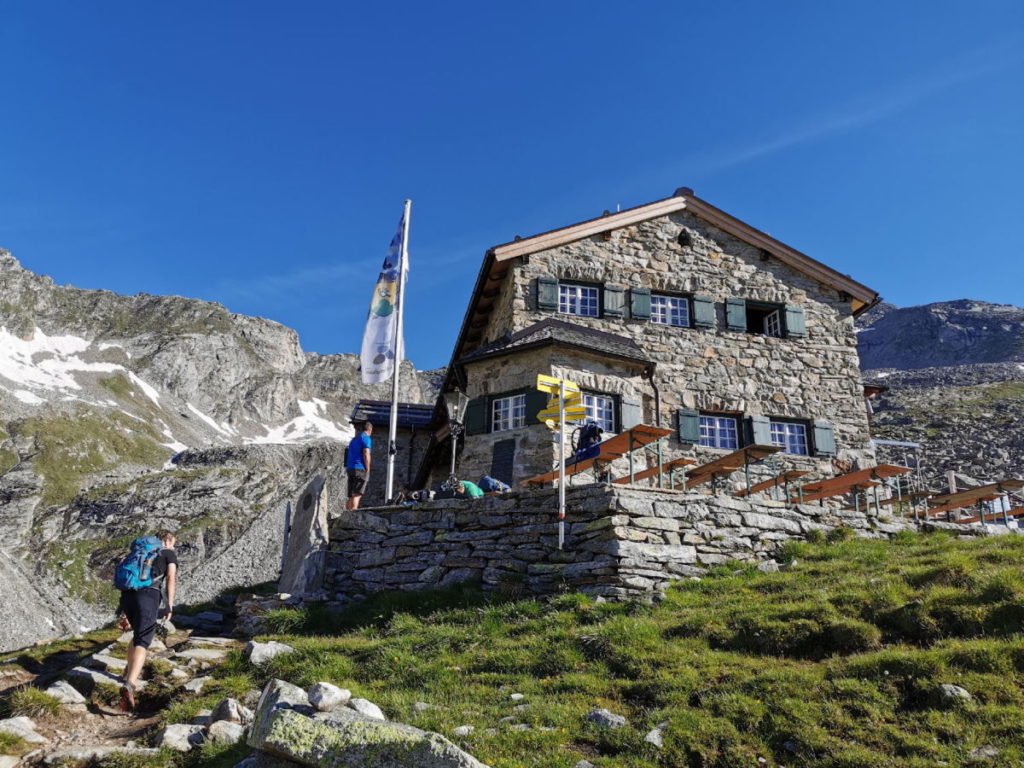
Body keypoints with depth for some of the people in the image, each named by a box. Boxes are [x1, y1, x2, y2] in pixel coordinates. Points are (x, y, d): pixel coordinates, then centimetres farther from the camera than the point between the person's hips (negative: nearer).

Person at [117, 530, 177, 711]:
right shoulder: (169, 553, 20)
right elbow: (171, 578, 5)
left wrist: (124, 611, 34)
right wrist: (169, 605, 4)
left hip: (127, 594, 6)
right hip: (148, 595, -6)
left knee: (139, 633, 31)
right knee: (141, 642, -14)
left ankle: (130, 670, 38)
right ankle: (129, 685, -32)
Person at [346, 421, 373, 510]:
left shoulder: (354, 439, 24)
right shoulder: (366, 438, -2)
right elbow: (366, 454, -13)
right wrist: (368, 470, -11)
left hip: (350, 469, 8)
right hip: (360, 469, -8)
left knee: (351, 497, 8)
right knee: (357, 495, -16)